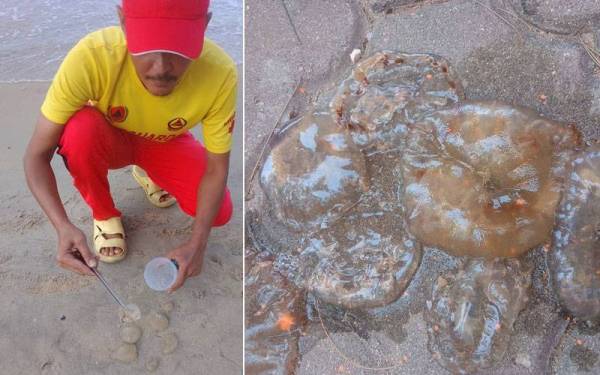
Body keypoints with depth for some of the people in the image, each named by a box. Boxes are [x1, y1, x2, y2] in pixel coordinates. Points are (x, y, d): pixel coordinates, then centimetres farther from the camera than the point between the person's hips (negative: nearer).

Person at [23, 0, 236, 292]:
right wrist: (63, 227, -43)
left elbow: (216, 169, -22)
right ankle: (104, 214, -4)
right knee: (79, 129, -35)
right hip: (108, 140, -1)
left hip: (167, 145, 1)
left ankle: (149, 174, 13)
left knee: (219, 214, -19)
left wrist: (197, 244, -32)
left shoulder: (220, 73, -34)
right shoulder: (90, 57, -38)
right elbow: (37, 154, -29)